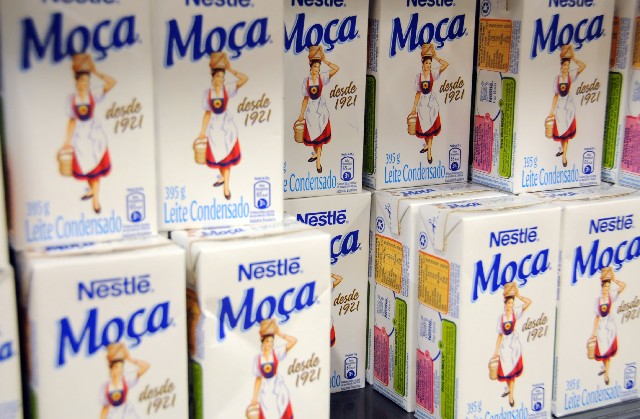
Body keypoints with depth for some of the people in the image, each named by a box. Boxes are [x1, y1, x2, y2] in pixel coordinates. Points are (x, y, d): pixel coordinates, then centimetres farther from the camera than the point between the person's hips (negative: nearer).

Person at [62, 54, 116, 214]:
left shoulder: (94, 95, -7)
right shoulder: (71, 99, -1)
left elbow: (112, 82, -20)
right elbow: (72, 120, 3)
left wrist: (95, 72, -18)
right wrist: (68, 140, 2)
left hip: (95, 133, -2)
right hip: (80, 135, 2)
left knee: (96, 167, 3)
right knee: (84, 165, 12)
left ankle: (95, 199, 14)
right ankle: (92, 189, 39)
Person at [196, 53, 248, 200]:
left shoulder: (227, 88, -7)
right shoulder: (207, 92, -3)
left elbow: (245, 79, -20)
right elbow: (207, 113, 2)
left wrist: (230, 69, -16)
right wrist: (203, 131, 1)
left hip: (226, 124, -2)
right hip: (214, 126, 2)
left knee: (226, 156, 2)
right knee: (217, 155, 13)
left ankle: (226, 186, 9)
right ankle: (223, 177, 38)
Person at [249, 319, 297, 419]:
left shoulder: (277, 352, -1)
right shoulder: (257, 358, 4)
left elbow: (294, 341, -12)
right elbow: (258, 379, 9)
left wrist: (279, 334, -6)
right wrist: (255, 397, 7)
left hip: (278, 390, -1)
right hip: (265, 393, 1)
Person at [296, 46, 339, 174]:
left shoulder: (322, 77, -5)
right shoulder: (306, 80, 0)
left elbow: (336, 69, -18)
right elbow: (305, 98, 5)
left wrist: (325, 61, -15)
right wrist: (302, 113, 4)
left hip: (321, 108, -2)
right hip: (311, 108, 2)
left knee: (320, 134, 0)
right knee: (312, 134, 10)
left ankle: (318, 160, 5)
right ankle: (316, 154, 33)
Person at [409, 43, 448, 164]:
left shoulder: (433, 73, -4)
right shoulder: (418, 76, 1)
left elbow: (446, 64, -19)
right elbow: (418, 92, 5)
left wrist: (435, 57, -13)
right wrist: (414, 107, 4)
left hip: (432, 101, -2)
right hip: (422, 102, 2)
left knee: (431, 127, 0)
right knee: (423, 126, 9)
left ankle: (429, 152, 5)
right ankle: (427, 145, 34)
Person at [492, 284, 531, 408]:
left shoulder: (515, 312, -4)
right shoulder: (501, 316, 0)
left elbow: (529, 302, -17)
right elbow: (500, 334, 3)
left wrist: (517, 295, -9)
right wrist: (496, 351, 2)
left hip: (514, 343, -2)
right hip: (505, 345, 2)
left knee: (512, 370, 3)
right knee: (505, 369, 6)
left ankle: (511, 395, 14)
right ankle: (509, 388, 35)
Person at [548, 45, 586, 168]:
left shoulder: (571, 75, -4)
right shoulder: (557, 78, 2)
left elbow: (583, 66, -21)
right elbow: (555, 95, 4)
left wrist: (573, 58, -11)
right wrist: (552, 110, 1)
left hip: (569, 105, -3)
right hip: (559, 106, 3)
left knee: (566, 131, 1)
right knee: (560, 130, 12)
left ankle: (564, 156, 7)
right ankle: (562, 148, 38)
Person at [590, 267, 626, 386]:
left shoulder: (611, 295, -5)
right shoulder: (598, 300, -1)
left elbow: (623, 285, -19)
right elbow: (597, 317, 2)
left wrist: (613, 280, -9)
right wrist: (594, 332, 1)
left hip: (610, 325, -1)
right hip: (601, 327, 1)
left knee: (608, 350, 5)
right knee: (602, 350, 7)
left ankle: (606, 373, 17)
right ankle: (604, 367, 34)